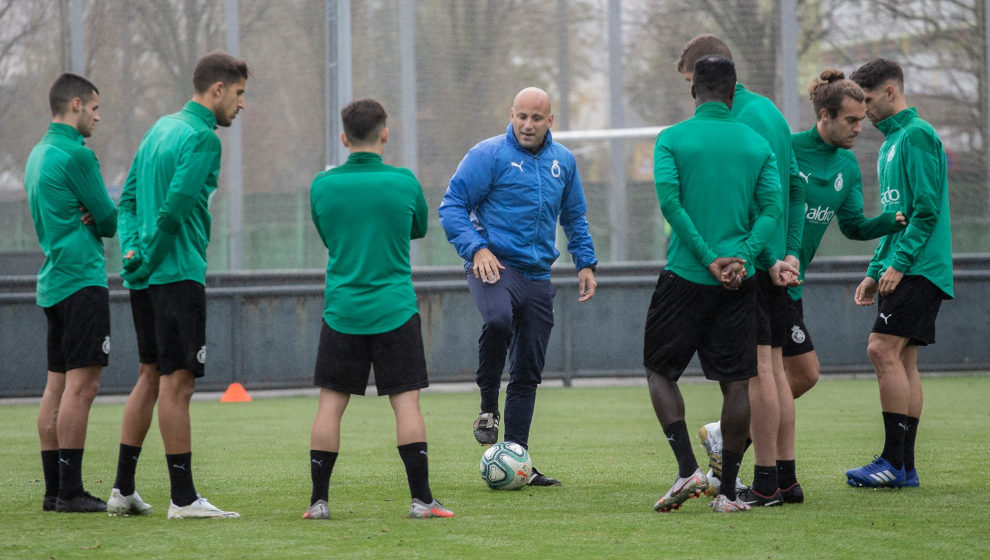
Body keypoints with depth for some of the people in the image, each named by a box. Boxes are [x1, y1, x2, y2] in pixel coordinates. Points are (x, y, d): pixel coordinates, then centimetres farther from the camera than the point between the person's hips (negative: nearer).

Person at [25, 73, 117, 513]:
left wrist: (91, 217, 1)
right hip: (82, 279, -10)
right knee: (82, 384, -11)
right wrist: (99, 218, 12)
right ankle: (69, 490, -14)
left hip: (54, 282, 10)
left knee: (58, 385, 9)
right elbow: (110, 220, -9)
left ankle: (54, 489, 9)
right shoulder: (76, 154, -12)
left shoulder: (39, 154, 18)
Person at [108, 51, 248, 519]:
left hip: (145, 276, 9)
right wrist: (149, 258, -11)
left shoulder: (161, 128, 16)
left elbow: (129, 198, 17)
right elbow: (175, 207, -21)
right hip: (178, 274, -9)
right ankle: (183, 498, -6)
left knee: (151, 376, 15)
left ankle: (123, 489, 17)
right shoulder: (202, 138, -13)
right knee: (177, 381, -7)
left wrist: (133, 249, 6)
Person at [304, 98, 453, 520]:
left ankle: (319, 500, 5)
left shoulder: (322, 186, -1)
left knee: (330, 403, 5)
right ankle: (421, 499, -3)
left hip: (341, 312, 1)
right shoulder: (404, 183, -4)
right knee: (406, 402, 0)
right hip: (394, 311, -1)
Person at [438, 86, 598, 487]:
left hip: (537, 275, 6)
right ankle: (488, 408, -18)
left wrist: (585, 263, 15)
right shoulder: (488, 155, -5)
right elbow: (452, 206, -6)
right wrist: (476, 248, -20)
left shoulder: (562, 161, 13)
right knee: (498, 319, -37)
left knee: (528, 373, 5)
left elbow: (574, 218, 26)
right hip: (494, 266, -6)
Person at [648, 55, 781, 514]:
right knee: (735, 381, 6)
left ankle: (687, 468, -6)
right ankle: (728, 490, 5)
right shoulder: (757, 144, 6)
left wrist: (707, 258, -12)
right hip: (739, 284, 2)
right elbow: (772, 208, -4)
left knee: (660, 371, 10)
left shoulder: (672, 139, -2)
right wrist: (743, 257, -11)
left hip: (685, 275, -2)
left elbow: (669, 201, -14)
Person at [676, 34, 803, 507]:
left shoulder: (741, 119, -15)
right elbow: (795, 189, 19)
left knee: (756, 369, -7)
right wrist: (789, 253, 15)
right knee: (773, 367, 12)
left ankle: (765, 486, -6)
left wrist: (771, 259, -20)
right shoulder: (769, 111, 16)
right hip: (775, 261, 10)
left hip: (749, 262, -10)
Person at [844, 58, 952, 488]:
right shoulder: (891, 142, 21)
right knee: (902, 360, 6)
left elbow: (927, 209, -17)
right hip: (903, 270, 10)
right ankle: (905, 466, 6)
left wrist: (898, 263, -19)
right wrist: (875, 271, 21)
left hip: (918, 269, -10)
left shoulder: (917, 136, -10)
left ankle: (894, 460, -15)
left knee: (884, 350, -16)